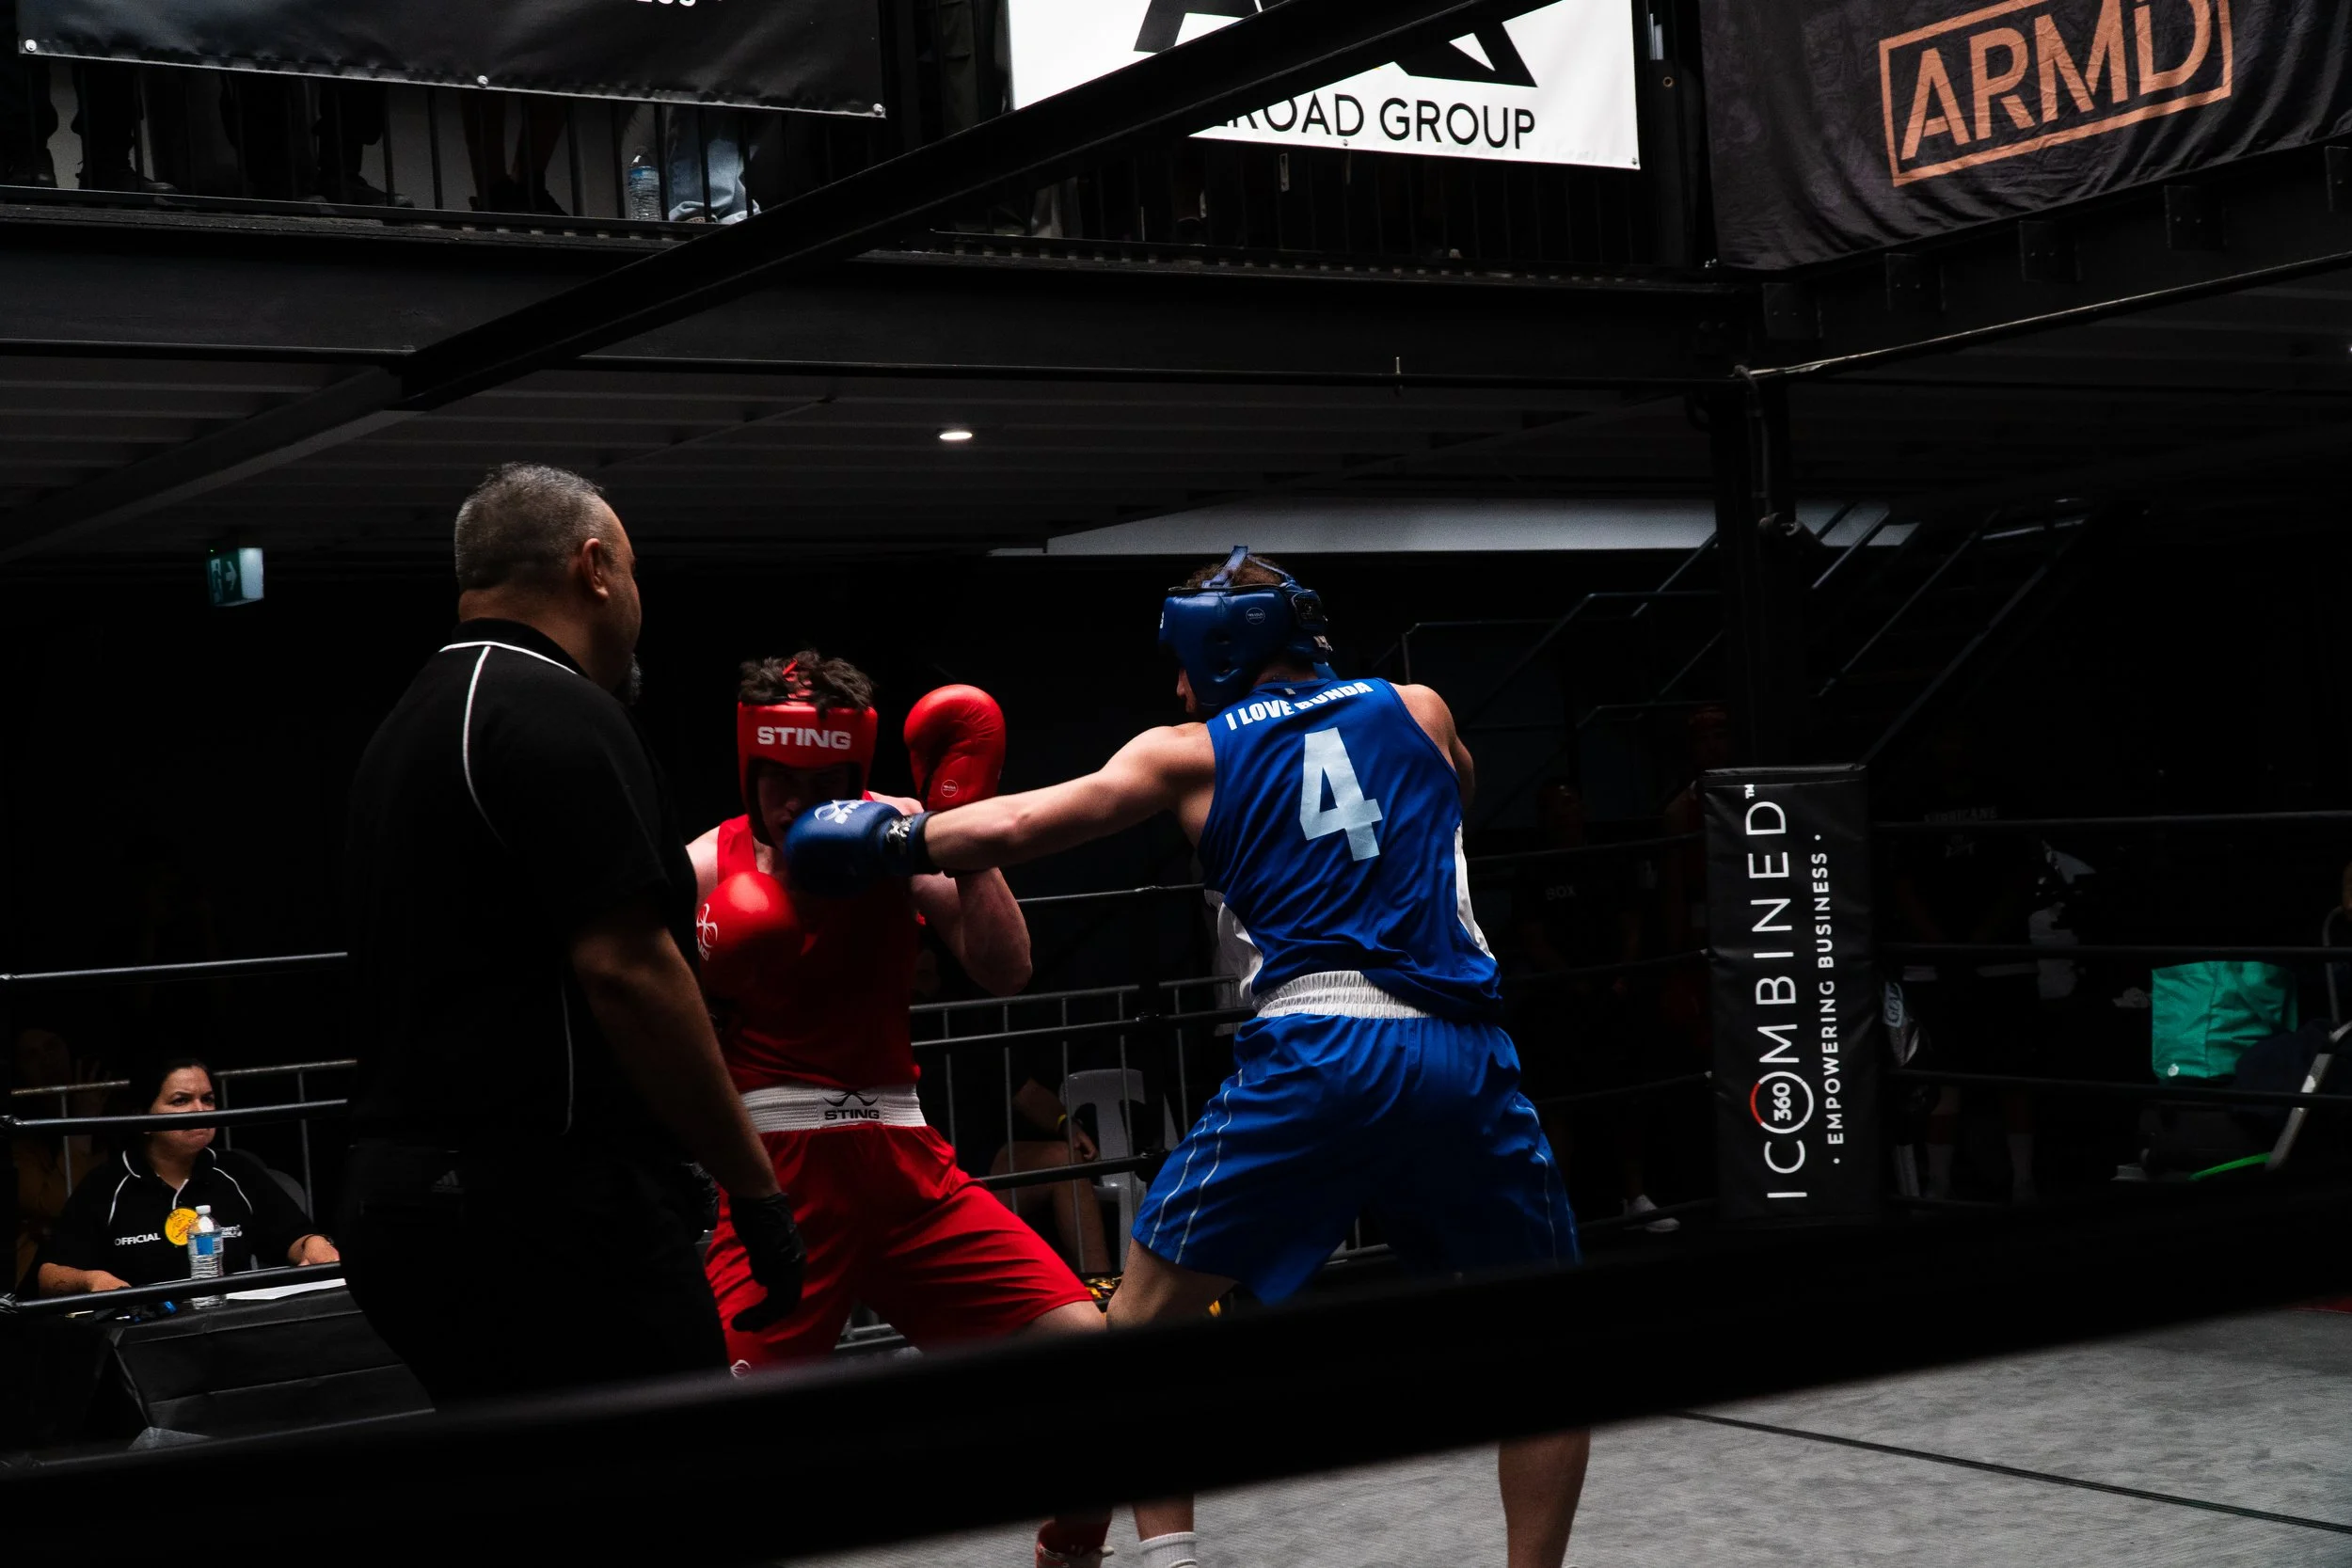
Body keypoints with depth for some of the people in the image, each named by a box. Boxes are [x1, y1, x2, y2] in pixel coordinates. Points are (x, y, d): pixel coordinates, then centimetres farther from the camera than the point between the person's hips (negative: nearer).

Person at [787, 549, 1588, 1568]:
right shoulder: (1417, 710, 19)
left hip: (1314, 1051, -2)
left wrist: (891, 841, 21)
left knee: (1146, 1318, 15)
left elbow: (1017, 828, 6)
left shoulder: (1191, 752, 12)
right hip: (1463, 1055, 2)